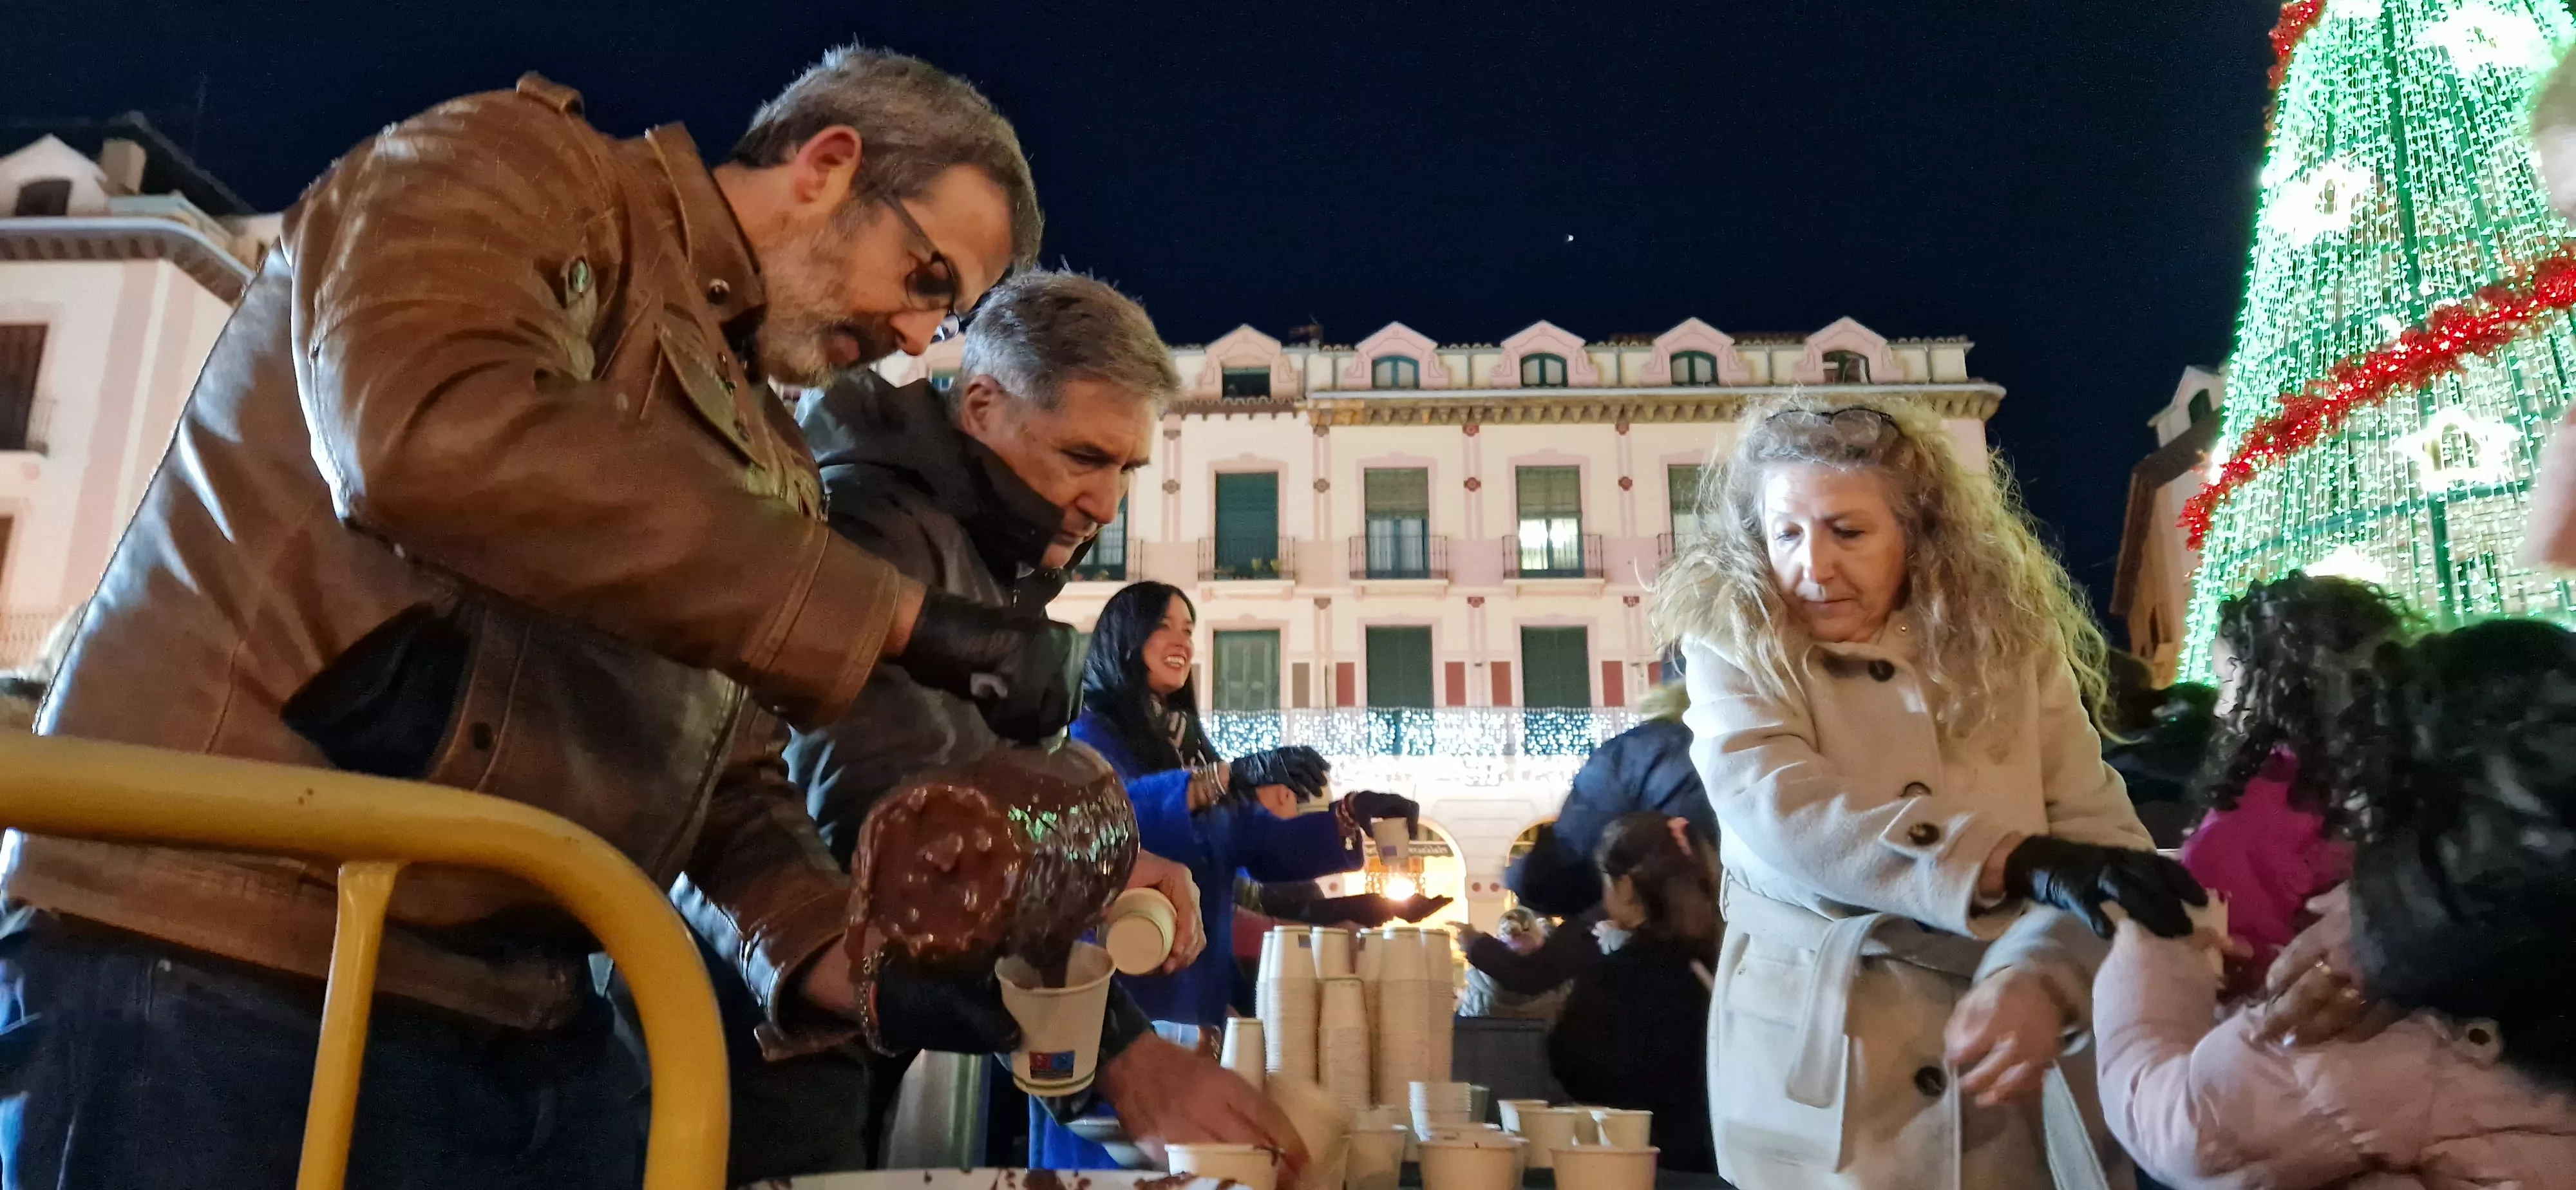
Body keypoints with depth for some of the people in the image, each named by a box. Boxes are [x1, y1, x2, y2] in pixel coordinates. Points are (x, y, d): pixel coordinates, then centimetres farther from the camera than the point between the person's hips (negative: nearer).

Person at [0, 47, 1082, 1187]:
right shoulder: (515, 169, -4)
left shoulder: (766, 462, 15)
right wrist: (899, 615, -25)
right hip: (219, 967, -7)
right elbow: (432, 432, -26)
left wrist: (826, 956, -5)